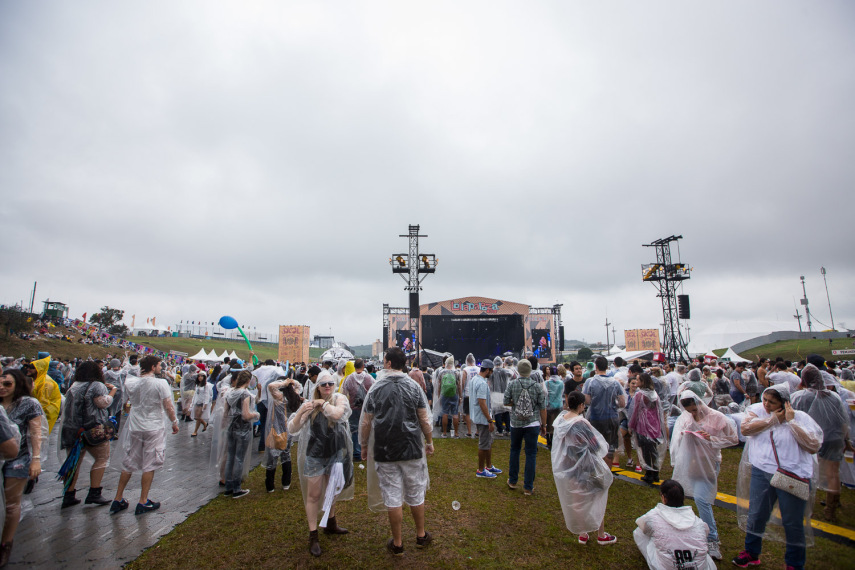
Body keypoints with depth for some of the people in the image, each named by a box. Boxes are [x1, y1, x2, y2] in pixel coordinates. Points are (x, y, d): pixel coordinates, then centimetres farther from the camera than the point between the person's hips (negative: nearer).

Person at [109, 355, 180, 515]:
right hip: (154, 427, -5)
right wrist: (174, 422, 1)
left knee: (128, 463, 17)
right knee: (149, 465, 6)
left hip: (134, 426, 5)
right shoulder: (160, 383, -15)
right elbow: (168, 407, -14)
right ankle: (143, 502, 12)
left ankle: (118, 500, 25)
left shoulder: (131, 382, -1)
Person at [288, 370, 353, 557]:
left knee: (331, 491, 20)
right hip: (315, 455, -1)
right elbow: (292, 430, -13)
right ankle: (313, 536, 16)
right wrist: (301, 412, -31)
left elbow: (337, 414, -32)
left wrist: (322, 403, -18)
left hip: (336, 453, 2)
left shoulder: (340, 398, -9)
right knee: (314, 495, 2)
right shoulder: (310, 404, -8)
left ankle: (330, 524, 41)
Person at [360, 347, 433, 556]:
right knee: (416, 494, 16)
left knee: (392, 497, 9)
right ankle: (421, 535, 33)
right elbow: (424, 419, -2)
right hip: (412, 449, 1)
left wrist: (364, 446, 13)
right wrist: (429, 441, 12)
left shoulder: (376, 389, -5)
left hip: (384, 452, -1)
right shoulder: (414, 387, -5)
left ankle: (397, 543, 22)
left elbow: (366, 423, -1)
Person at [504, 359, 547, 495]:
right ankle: (528, 487, 12)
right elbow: (543, 408, -3)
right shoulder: (537, 386, -8)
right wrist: (543, 425, 7)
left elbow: (506, 402, -6)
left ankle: (512, 481, 29)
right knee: (531, 454, 7)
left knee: (514, 450, 19)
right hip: (532, 424, -1)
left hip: (515, 423, 1)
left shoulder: (512, 384, -9)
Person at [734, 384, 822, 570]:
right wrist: (774, 419, -14)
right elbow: (746, 428, -14)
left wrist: (792, 422, -17)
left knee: (793, 523, 12)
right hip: (762, 472, 3)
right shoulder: (756, 409, 1)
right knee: (756, 515, 15)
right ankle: (751, 553, 36)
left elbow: (814, 446, -15)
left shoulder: (801, 417, -6)